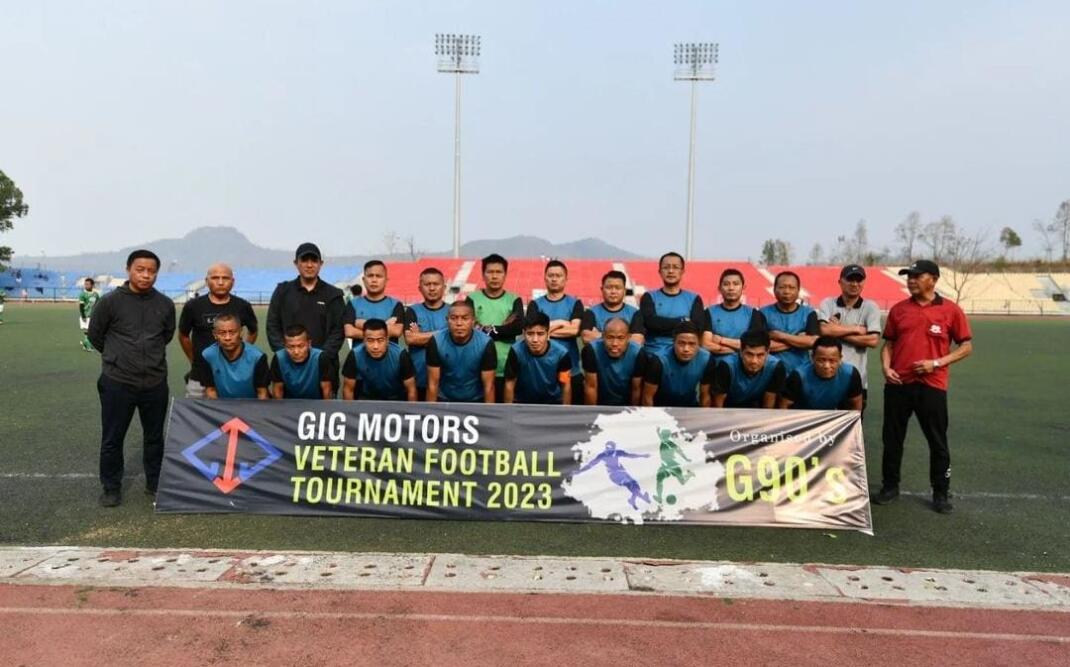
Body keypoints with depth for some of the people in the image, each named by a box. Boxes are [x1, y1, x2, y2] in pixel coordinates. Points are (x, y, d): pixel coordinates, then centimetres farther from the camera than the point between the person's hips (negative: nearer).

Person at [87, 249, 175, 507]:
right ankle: (111, 487, 25)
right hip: (117, 382, -2)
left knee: (155, 437, 14)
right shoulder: (110, 301, -8)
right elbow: (95, 335, 5)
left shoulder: (165, 304, -1)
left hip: (155, 383, 2)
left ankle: (155, 482, 30)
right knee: (112, 438, 8)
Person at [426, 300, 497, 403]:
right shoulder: (436, 342, -18)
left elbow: (489, 386, -16)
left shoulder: (486, 343, -21)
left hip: (476, 401, 0)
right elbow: (433, 384, -14)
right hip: (445, 400, 1)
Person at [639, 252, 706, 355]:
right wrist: (682, 322, -4)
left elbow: (698, 327, -4)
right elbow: (651, 322, -8)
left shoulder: (693, 299, 11)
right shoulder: (649, 297, 10)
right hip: (654, 353, 0)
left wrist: (662, 326, -9)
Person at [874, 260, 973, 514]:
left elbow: (966, 346, 1)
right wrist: (886, 367, -3)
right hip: (898, 384, 3)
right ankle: (890, 486, 23)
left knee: (937, 442, 6)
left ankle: (941, 493, 19)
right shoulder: (898, 309, 8)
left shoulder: (951, 310, -1)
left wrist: (937, 363, -12)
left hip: (932, 385, -3)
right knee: (892, 438, 10)